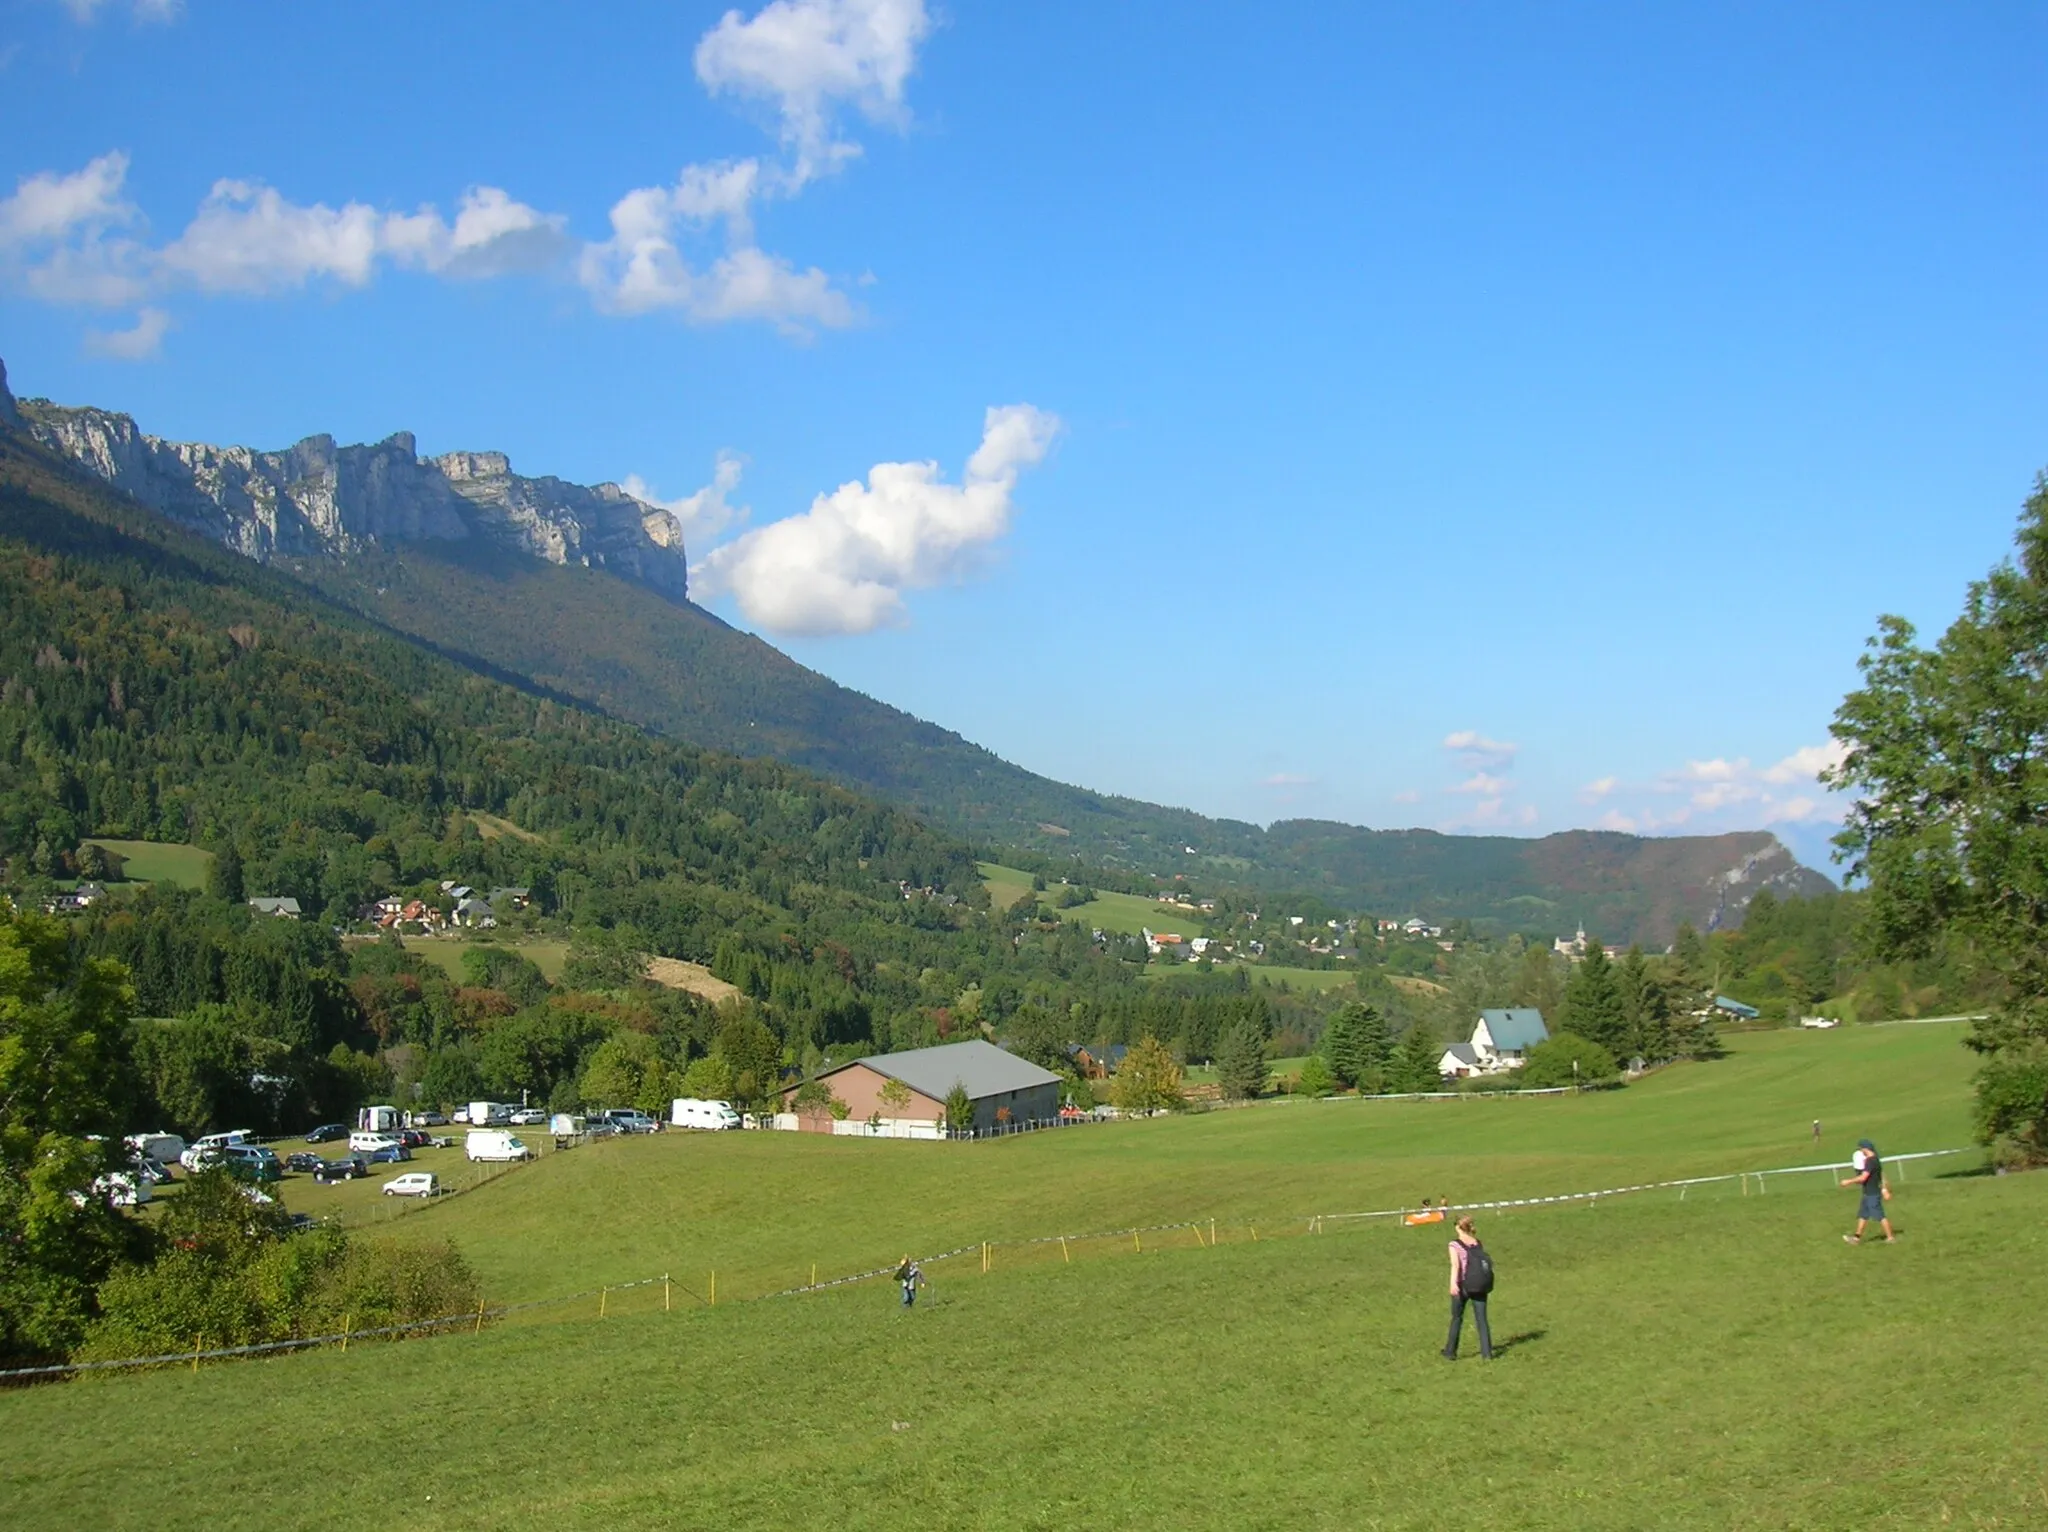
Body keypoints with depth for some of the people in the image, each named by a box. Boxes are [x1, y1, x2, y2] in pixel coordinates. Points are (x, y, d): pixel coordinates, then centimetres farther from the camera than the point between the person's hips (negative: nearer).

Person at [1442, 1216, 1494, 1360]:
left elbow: (1455, 1265, -22)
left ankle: (1450, 1353, 19)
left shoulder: (1455, 1245, -8)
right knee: (1482, 1319, 8)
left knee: (1457, 1319, 12)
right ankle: (1487, 1352, 2)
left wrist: (1453, 1283, -32)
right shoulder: (1478, 1243, 6)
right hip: (1479, 1287, 3)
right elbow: (1486, 1261, 9)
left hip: (1463, 1286, -3)